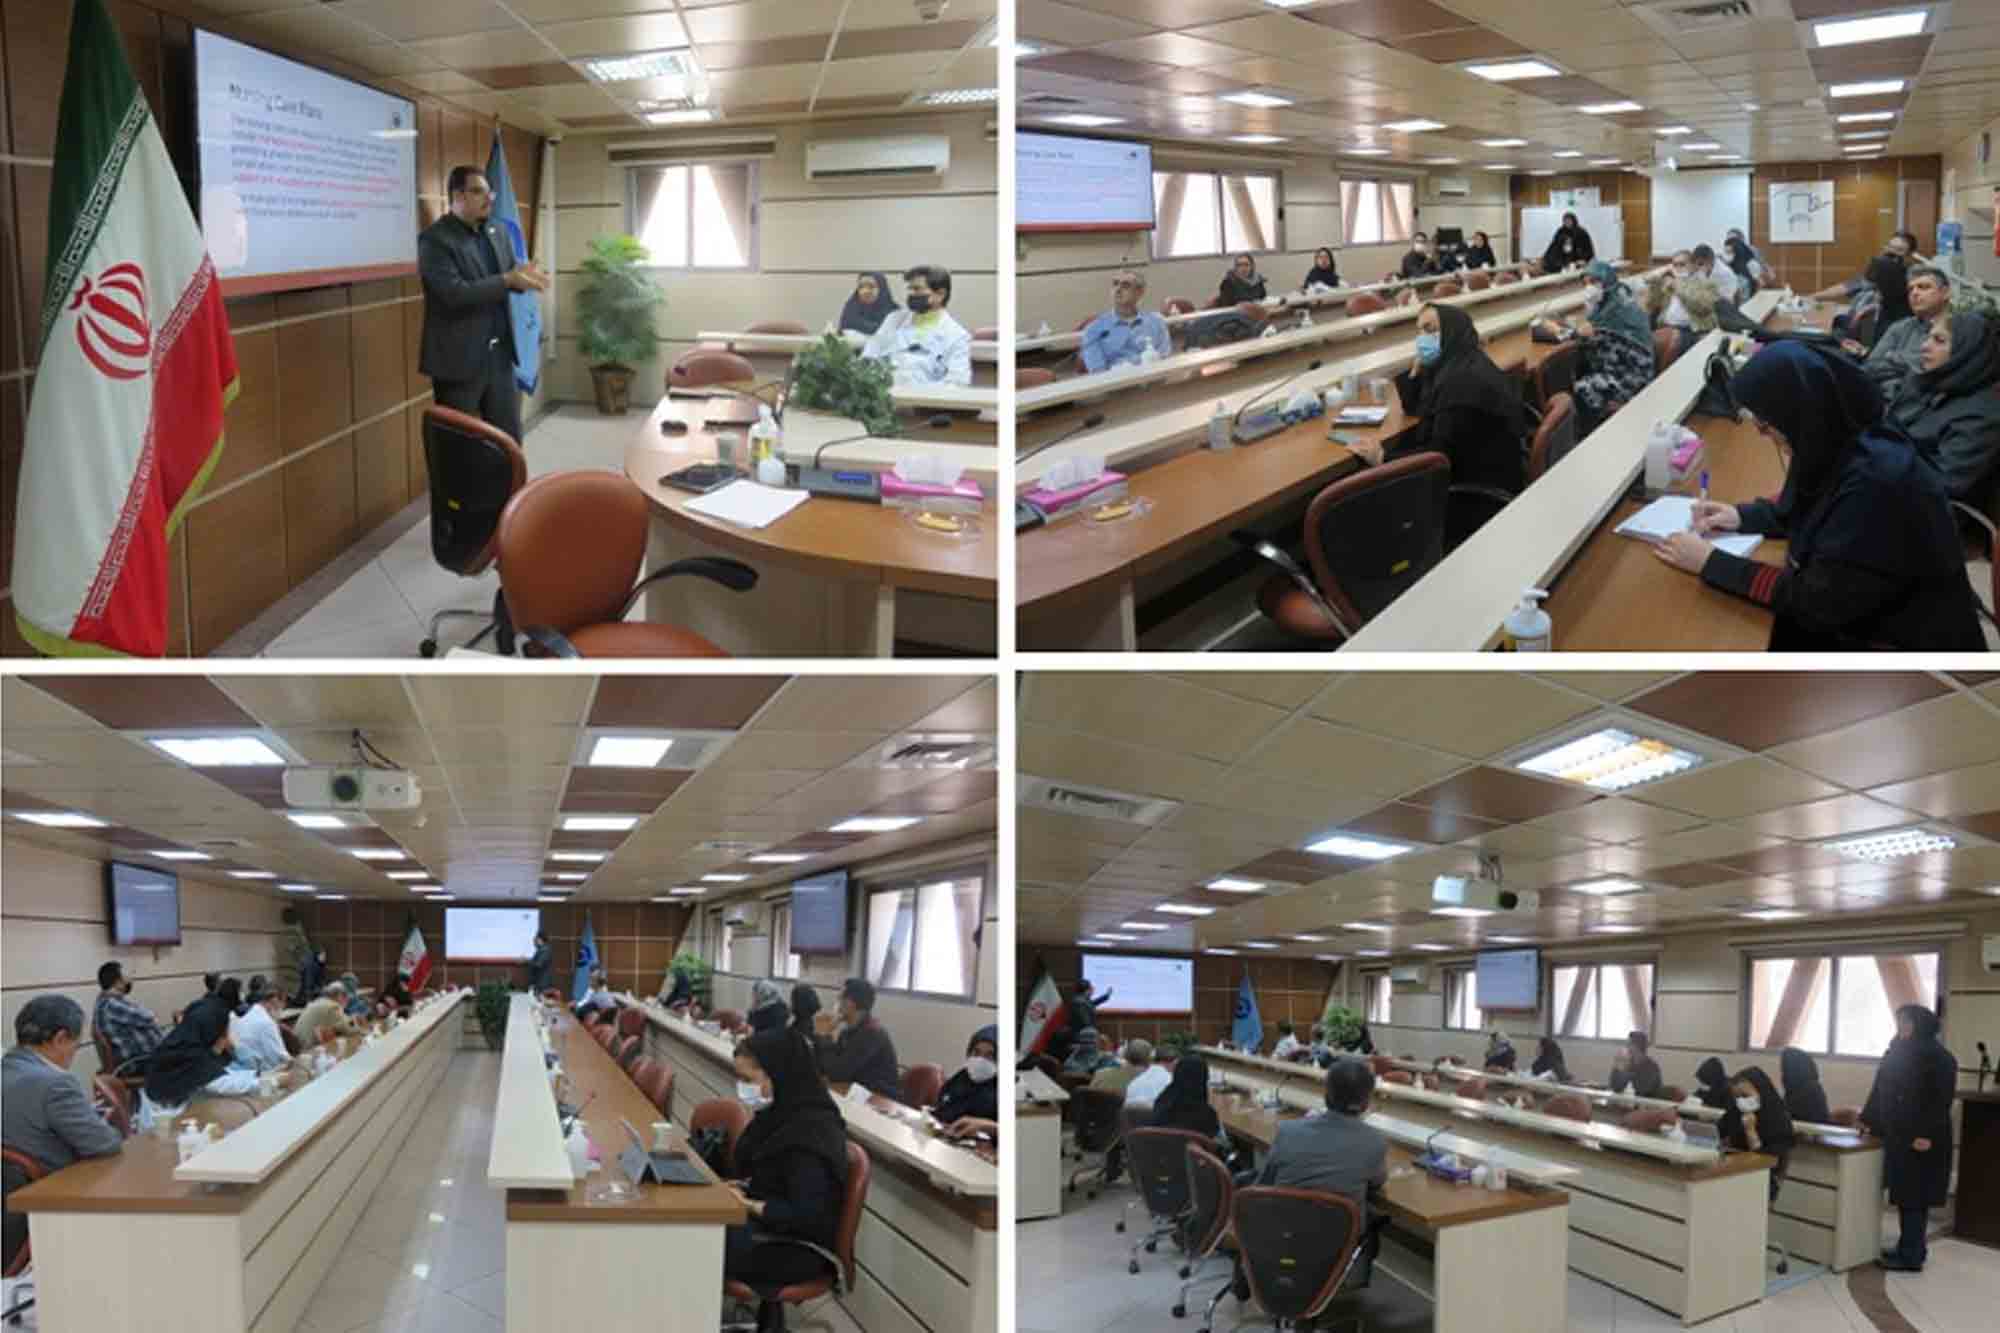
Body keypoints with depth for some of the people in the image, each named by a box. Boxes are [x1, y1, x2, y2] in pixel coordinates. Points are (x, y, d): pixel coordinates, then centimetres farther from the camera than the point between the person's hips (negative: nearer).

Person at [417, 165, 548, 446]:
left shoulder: (496, 231, 11)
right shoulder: (435, 239, -12)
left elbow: (510, 277, 14)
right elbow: (454, 293, -23)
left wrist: (523, 276, -10)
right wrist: (507, 280, -22)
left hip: (499, 354, 7)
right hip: (459, 359, -7)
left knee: (510, 440, 11)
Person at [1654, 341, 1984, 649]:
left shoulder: (1877, 484, -31)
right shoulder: (1838, 442, -6)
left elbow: (1815, 601, -25)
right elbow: (1804, 508, 16)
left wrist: (1710, 563, -19)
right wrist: (1742, 516, 1)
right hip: (1860, 617, 8)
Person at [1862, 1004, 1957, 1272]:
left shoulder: (1938, 1058, -11)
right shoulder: (1898, 1052, 13)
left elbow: (1941, 1100, -17)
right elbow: (1881, 1090, 20)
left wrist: (1927, 1135, -24)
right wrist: (1868, 1120, 23)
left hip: (1920, 1139, -8)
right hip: (1897, 1134, 8)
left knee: (1914, 1196, -5)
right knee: (1905, 1194, 12)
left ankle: (1911, 1257, -1)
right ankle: (1910, 1247, 20)